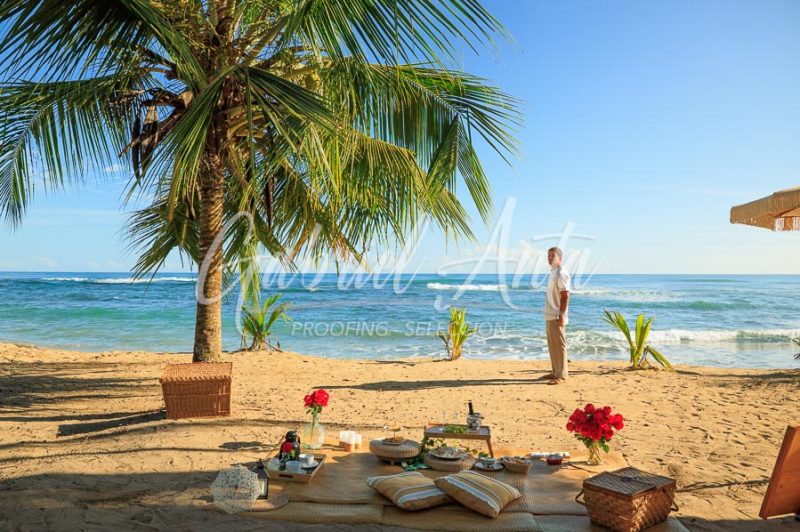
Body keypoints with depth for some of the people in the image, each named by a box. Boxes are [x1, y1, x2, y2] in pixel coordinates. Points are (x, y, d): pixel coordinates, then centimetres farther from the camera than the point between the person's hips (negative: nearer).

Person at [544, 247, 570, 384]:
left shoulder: (561, 273, -14)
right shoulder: (553, 272, 16)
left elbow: (565, 296, -19)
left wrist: (561, 315, -22)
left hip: (557, 316, -10)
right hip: (550, 315, 10)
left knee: (559, 345, -5)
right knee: (552, 345, 14)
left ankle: (561, 375, 1)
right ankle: (556, 372, 22)